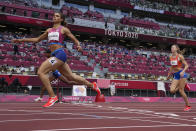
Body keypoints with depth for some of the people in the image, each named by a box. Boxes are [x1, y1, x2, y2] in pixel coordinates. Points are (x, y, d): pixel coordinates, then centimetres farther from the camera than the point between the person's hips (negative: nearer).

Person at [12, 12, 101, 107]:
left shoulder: (63, 29, 4)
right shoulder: (49, 30, 22)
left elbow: (75, 40, 5)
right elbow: (37, 39, 28)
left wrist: (79, 46, -18)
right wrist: (21, 40, 24)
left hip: (60, 54, -7)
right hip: (55, 55, 7)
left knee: (41, 72, -17)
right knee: (71, 76, 13)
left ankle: (52, 97, -15)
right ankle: (92, 85, 28)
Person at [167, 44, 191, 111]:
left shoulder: (180, 56, -9)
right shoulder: (171, 57, 9)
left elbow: (186, 65, -10)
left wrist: (183, 71, -28)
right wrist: (169, 75, 27)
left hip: (182, 74, -6)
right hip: (176, 75, 6)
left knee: (181, 91, -7)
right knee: (172, 90, -8)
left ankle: (188, 106, 10)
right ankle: (183, 85, 18)